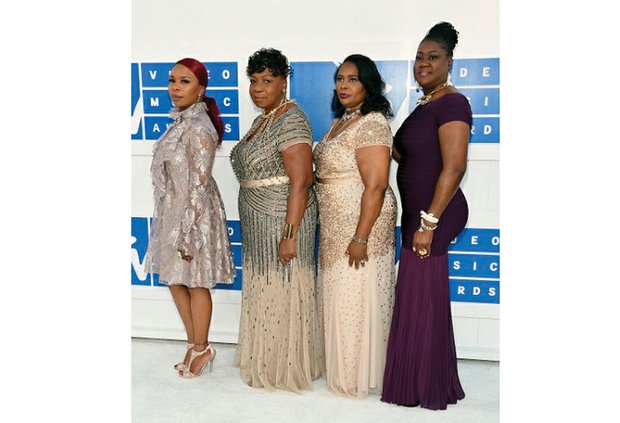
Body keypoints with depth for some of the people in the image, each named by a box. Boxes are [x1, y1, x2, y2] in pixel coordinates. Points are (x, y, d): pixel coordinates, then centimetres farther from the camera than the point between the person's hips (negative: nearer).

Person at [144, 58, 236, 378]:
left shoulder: (198, 128, -19)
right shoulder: (181, 122, 9)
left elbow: (198, 186, -21)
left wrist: (187, 233, -21)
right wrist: (175, 227, 18)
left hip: (192, 215, -9)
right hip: (171, 212, 9)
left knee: (195, 283, 6)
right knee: (175, 280, 17)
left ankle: (200, 349, 26)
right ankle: (196, 345, 33)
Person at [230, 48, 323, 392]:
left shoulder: (290, 120, -16)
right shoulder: (262, 120, 14)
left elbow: (300, 182, -22)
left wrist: (290, 234, -24)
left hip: (282, 220, -9)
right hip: (259, 222, 9)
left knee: (283, 292, 2)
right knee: (263, 290, 17)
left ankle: (288, 368, 20)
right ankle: (266, 360, 33)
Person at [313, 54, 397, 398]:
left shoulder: (371, 124, -16)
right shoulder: (340, 122, 13)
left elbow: (375, 186, -22)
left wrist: (361, 238, -24)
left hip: (361, 224, -9)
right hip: (335, 227, 9)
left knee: (357, 299, 2)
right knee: (339, 296, 17)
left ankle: (358, 377, 20)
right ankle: (341, 367, 34)